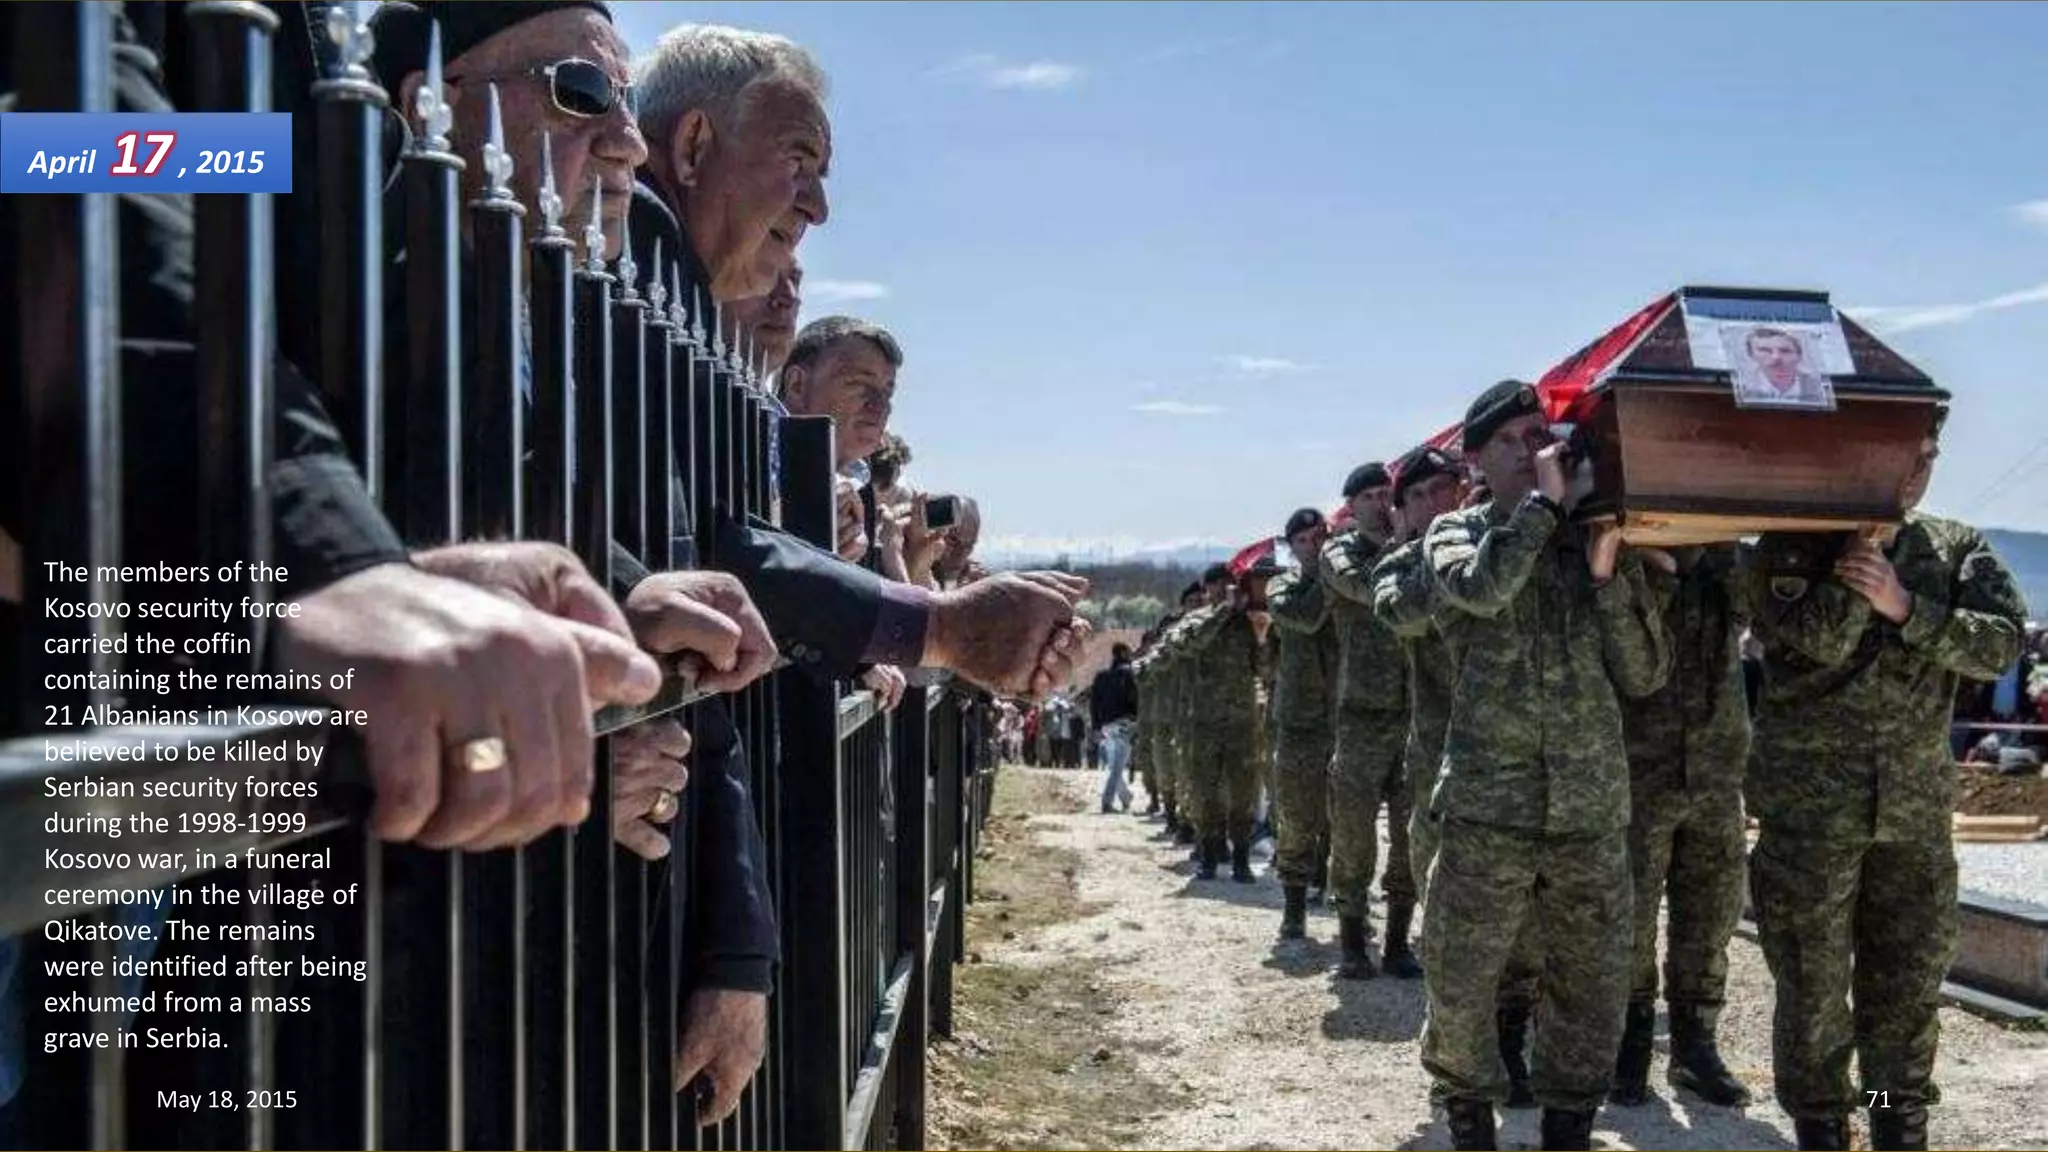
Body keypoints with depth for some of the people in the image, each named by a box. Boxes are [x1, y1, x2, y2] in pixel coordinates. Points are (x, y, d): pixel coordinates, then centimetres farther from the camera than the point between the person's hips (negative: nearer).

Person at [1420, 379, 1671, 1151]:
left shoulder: (1595, 539, 10)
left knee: (1593, 982, 10)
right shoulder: (1456, 533, 5)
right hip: (1487, 802, -2)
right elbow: (1480, 588, -21)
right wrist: (1542, 502, -11)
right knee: (1461, 980, 2)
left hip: (1593, 805, 3)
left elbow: (1644, 676, 5)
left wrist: (1607, 572, -5)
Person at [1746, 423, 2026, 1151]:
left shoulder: (1957, 549, 8)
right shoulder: (1792, 547, -2)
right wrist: (1865, 533, -15)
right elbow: (1821, 639, -16)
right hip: (1810, 800, -3)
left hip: (1917, 801, 3)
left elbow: (2003, 643, -5)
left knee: (1912, 973, 11)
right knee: (1813, 975, 4)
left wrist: (1907, 608, -17)